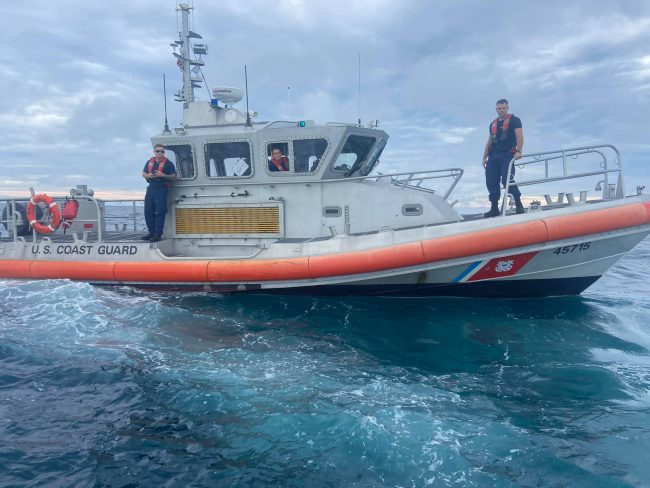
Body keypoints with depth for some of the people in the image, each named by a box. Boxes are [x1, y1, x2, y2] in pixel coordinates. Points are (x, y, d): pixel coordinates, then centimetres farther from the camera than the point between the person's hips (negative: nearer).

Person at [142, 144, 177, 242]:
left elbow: (174, 176, -5)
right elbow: (143, 173, 21)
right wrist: (148, 176, -2)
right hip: (151, 188, 6)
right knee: (148, 211, 8)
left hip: (161, 189, -6)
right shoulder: (149, 162, 14)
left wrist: (163, 175, -19)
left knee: (159, 212, -8)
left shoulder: (168, 163, -2)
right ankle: (152, 232, 18)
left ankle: (158, 234, -5)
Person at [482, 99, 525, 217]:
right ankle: (494, 208, 5)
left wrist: (518, 151, -23)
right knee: (491, 182, -1)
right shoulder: (493, 124, 21)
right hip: (493, 156, 6)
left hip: (507, 155, -6)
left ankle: (518, 204, -9)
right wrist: (485, 157, 16)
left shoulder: (514, 120, 4)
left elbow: (519, 136, -8)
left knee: (507, 180, -18)